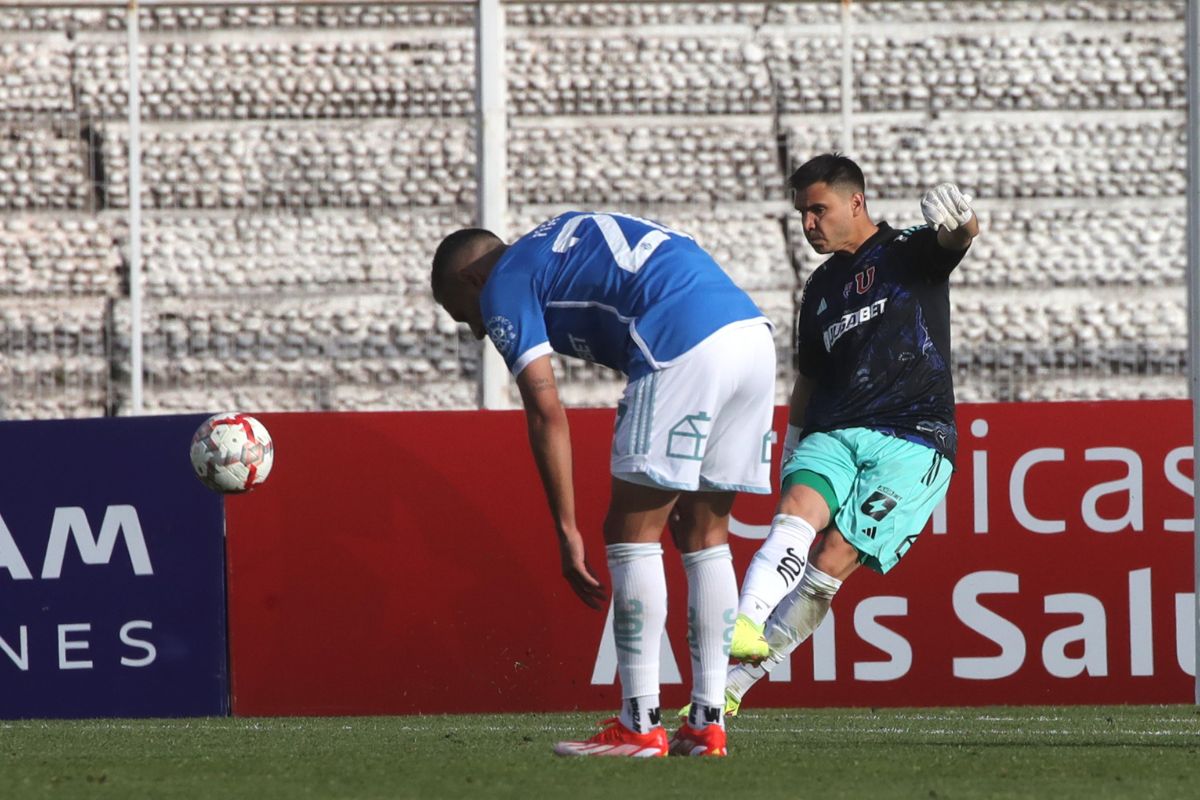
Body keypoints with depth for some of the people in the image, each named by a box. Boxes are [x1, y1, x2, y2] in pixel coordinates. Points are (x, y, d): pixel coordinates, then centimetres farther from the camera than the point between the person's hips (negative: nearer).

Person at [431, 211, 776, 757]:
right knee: (704, 536, 14)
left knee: (631, 534, 1)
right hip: (755, 335, 8)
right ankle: (707, 723, 14)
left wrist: (567, 532, 0)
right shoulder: (560, 241, 33)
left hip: (688, 348, -8)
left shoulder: (502, 287, 9)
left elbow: (546, 412, -2)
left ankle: (640, 727, 1)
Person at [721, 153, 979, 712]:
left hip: (912, 439, -5)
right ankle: (744, 627, -45)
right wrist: (790, 451, 23)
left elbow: (959, 238, -16)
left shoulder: (909, 253, 6)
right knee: (797, 512, -27)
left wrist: (958, 222, -41)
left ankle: (736, 679, -18)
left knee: (835, 557, -17)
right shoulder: (821, 287, 23)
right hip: (832, 432, 5)